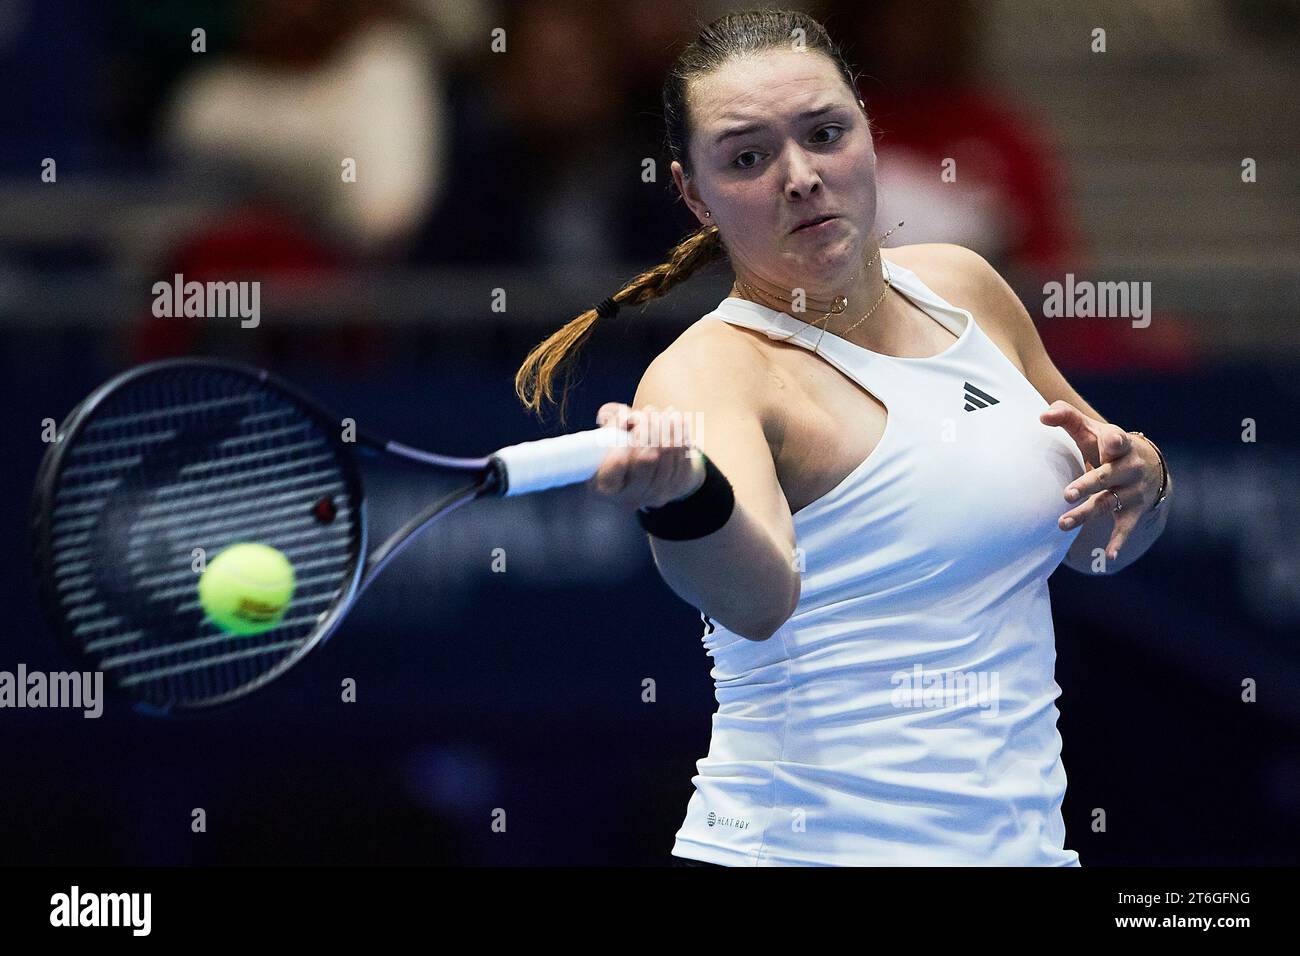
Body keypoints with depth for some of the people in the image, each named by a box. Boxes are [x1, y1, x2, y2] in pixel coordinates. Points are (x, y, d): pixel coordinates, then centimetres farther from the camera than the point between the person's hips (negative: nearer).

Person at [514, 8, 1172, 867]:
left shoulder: (961, 287, 5)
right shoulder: (711, 371, -15)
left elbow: (1097, 545, 16)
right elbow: (758, 596, -35)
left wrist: (1136, 478, -5)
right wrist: (684, 498, -54)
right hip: (812, 851, -6)